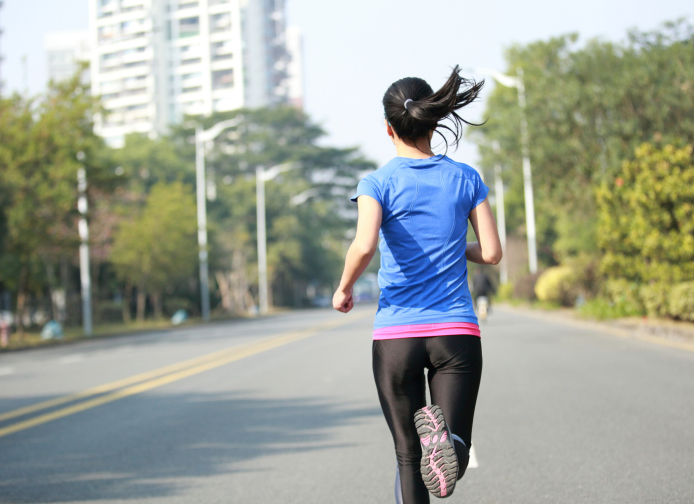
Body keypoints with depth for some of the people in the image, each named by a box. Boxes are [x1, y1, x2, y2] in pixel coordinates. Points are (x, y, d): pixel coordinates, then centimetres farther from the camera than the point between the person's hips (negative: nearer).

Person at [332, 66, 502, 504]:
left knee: (408, 457, 12)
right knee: (454, 460, 3)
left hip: (396, 335, -1)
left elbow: (364, 246, -20)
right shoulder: (465, 178, 5)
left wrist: (344, 288, -1)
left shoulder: (379, 183, -3)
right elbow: (492, 253, 2)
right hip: (458, 333, 1)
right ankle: (443, 435, -31)